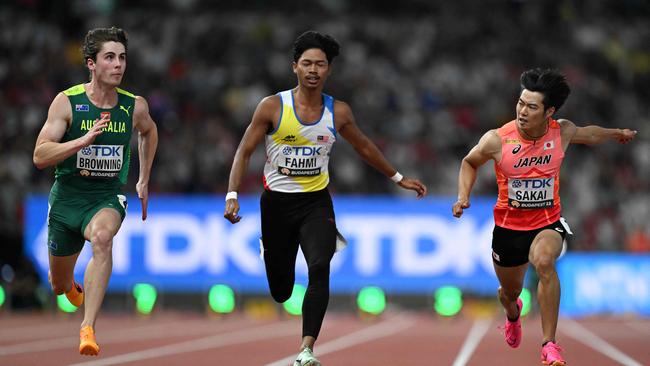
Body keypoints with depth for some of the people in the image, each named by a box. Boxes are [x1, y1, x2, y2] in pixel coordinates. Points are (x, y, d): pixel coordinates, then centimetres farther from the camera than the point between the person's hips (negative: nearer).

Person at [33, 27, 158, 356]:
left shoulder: (135, 107, -3)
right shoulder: (67, 102, -12)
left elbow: (148, 131, 22)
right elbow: (39, 156, -17)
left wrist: (143, 181, 22)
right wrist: (84, 140, -29)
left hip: (107, 197, 0)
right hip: (67, 196, 0)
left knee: (102, 237, -37)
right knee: (60, 285, 14)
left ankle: (88, 328, -40)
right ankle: (72, 288, 55)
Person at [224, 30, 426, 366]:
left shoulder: (338, 112, -1)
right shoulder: (273, 107, -9)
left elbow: (364, 147, 17)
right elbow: (244, 151, -6)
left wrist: (398, 178, 22)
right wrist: (232, 195, -18)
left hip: (316, 202, 1)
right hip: (277, 202, -1)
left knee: (320, 268, -24)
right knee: (280, 291, 6)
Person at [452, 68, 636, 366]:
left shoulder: (563, 132, -13)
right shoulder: (497, 140, -19)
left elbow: (589, 134, 13)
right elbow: (469, 163, 2)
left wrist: (617, 134, 30)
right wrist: (464, 196, -13)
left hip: (548, 223, -1)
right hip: (508, 226, 1)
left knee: (544, 262, -35)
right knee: (510, 291, 18)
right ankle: (513, 312, 61)